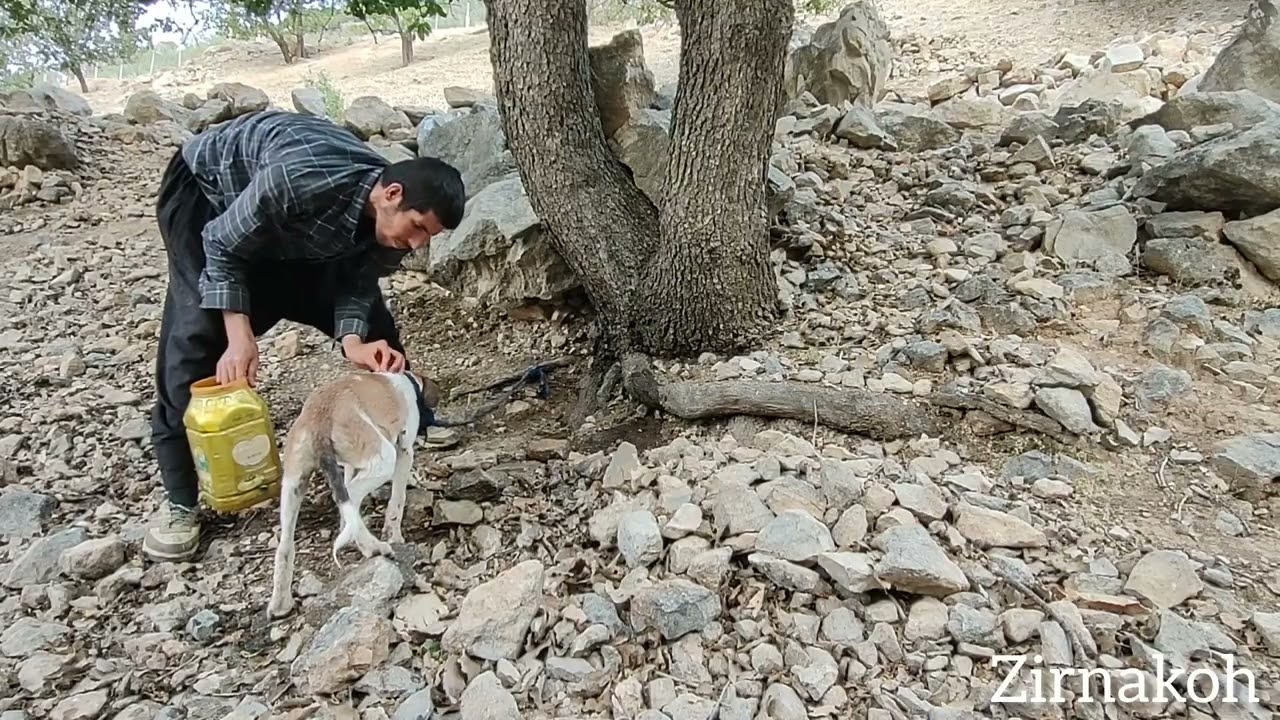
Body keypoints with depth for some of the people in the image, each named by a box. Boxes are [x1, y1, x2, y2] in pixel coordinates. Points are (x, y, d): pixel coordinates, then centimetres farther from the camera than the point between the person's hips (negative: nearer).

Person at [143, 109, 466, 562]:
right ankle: (179, 502, -7)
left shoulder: (392, 221, -24)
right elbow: (222, 247, -29)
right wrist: (240, 337, -35)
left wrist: (354, 342, -32)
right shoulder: (302, 179, -43)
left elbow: (354, 284, -13)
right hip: (208, 186, -5)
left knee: (374, 319, -3)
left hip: (299, 226, 6)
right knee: (198, 331, -19)